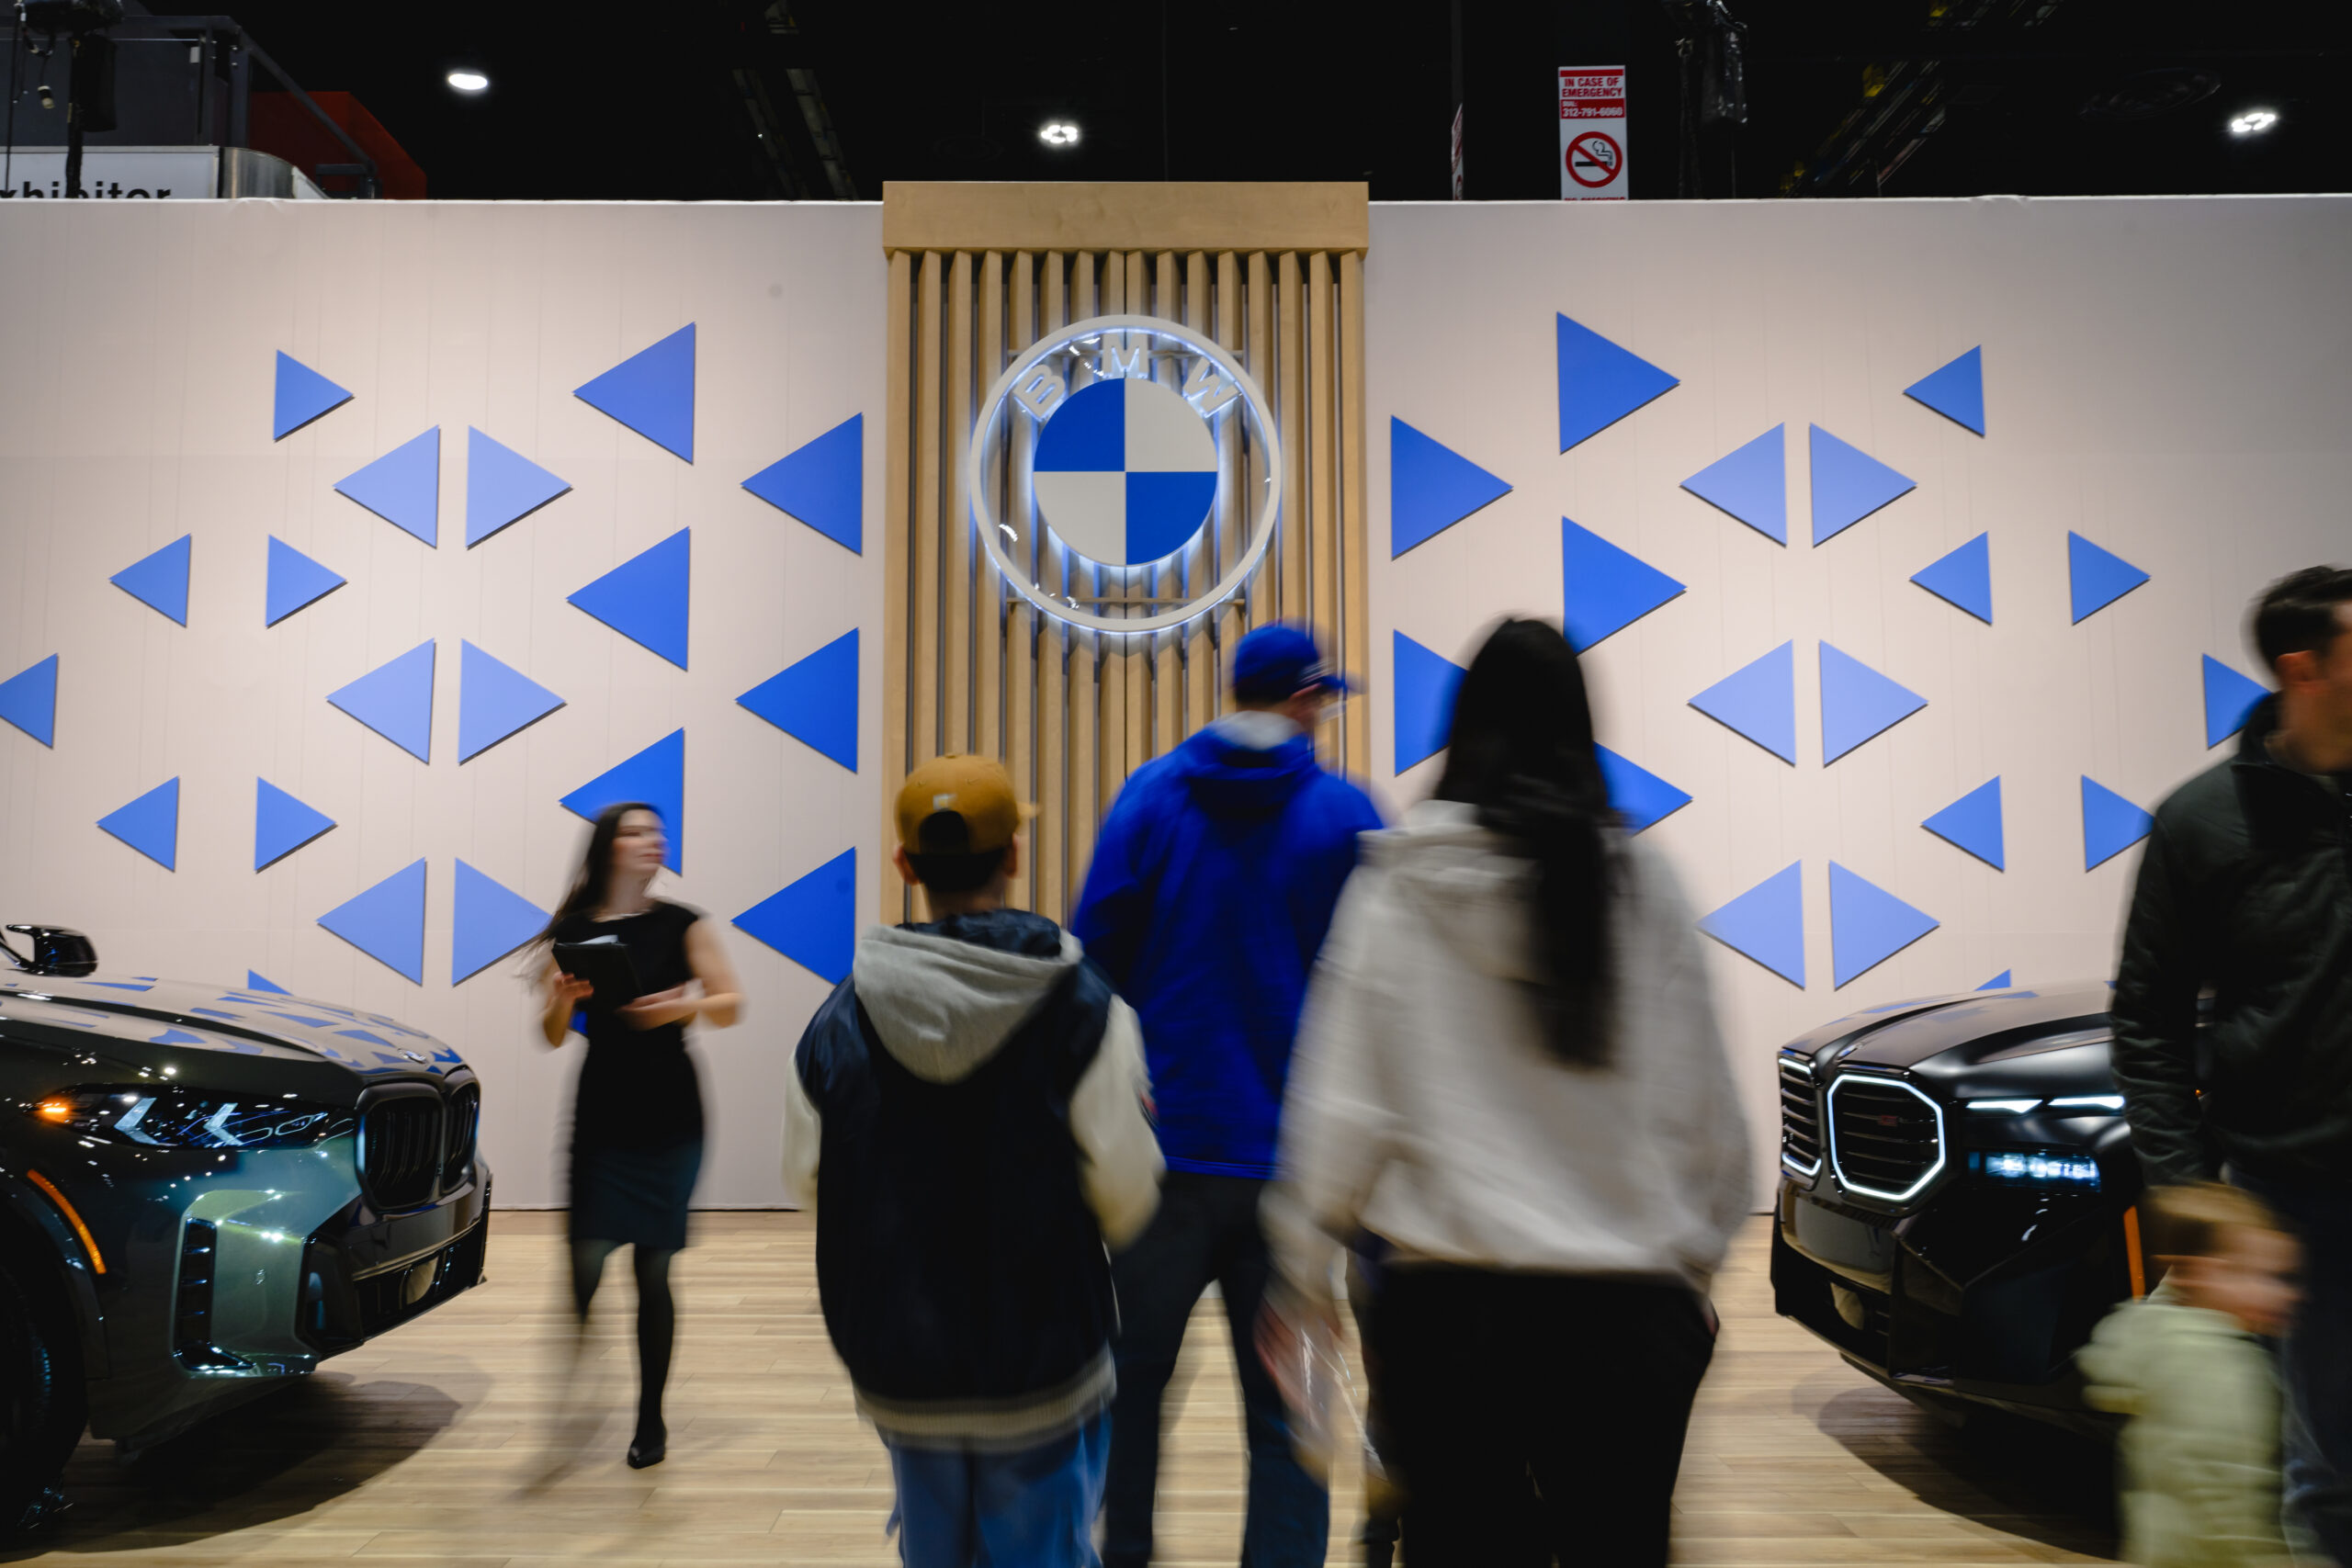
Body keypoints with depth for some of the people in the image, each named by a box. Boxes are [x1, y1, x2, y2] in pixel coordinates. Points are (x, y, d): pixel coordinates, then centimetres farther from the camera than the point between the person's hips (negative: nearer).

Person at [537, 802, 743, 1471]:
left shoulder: (681, 925, 2)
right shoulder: (571, 934, 3)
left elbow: (731, 1004, 2)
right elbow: (552, 1036, 6)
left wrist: (685, 1006, -17)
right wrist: (563, 1000, -15)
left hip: (670, 1120, 0)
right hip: (601, 1120, 1)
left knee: (654, 1272, 4)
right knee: (587, 1264, -10)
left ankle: (651, 1419, 19)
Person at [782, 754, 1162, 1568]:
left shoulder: (836, 1024, -8)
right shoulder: (1084, 1012, -15)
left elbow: (808, 1184, 3)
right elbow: (1127, 1198, -13)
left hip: (901, 1377, 3)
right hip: (1044, 1376, -2)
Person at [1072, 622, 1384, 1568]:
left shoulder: (1150, 794, 1)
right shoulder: (1346, 815, -3)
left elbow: (1096, 954, -1)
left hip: (1163, 1142, 1)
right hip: (1293, 1155, -1)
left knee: (1131, 1376, 17)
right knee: (1284, 1408, 7)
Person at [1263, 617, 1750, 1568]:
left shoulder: (1400, 884, -4)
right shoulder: (1639, 883, 0)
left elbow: (1343, 1098, -4)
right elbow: (1706, 1111, 4)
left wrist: (1302, 1267, 7)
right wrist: (1694, 1266, 18)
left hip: (1447, 1297, -1)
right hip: (1625, 1305, 2)